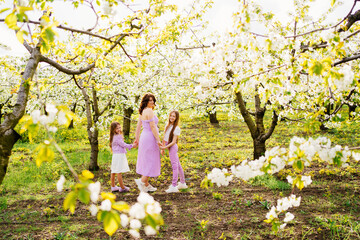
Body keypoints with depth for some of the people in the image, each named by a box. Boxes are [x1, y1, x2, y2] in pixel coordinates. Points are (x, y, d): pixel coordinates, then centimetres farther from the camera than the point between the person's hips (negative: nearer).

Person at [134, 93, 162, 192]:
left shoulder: (143, 112, 13)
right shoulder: (149, 111, -15)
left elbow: (138, 126, 16)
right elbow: (152, 126, -19)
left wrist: (137, 138, 22)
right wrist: (158, 140, -16)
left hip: (144, 137, 10)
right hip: (150, 137, -10)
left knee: (146, 161, 13)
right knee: (151, 161, -1)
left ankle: (146, 185, 21)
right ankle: (142, 181, -4)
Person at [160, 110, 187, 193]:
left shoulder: (176, 128, -11)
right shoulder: (167, 126, 10)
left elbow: (173, 142, -14)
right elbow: (164, 138, 15)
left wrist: (165, 147, -20)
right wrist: (162, 148, 14)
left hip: (172, 147, -8)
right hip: (168, 146, 8)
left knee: (175, 166, -7)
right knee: (178, 165, 14)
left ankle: (174, 186, -6)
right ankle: (182, 183, 24)